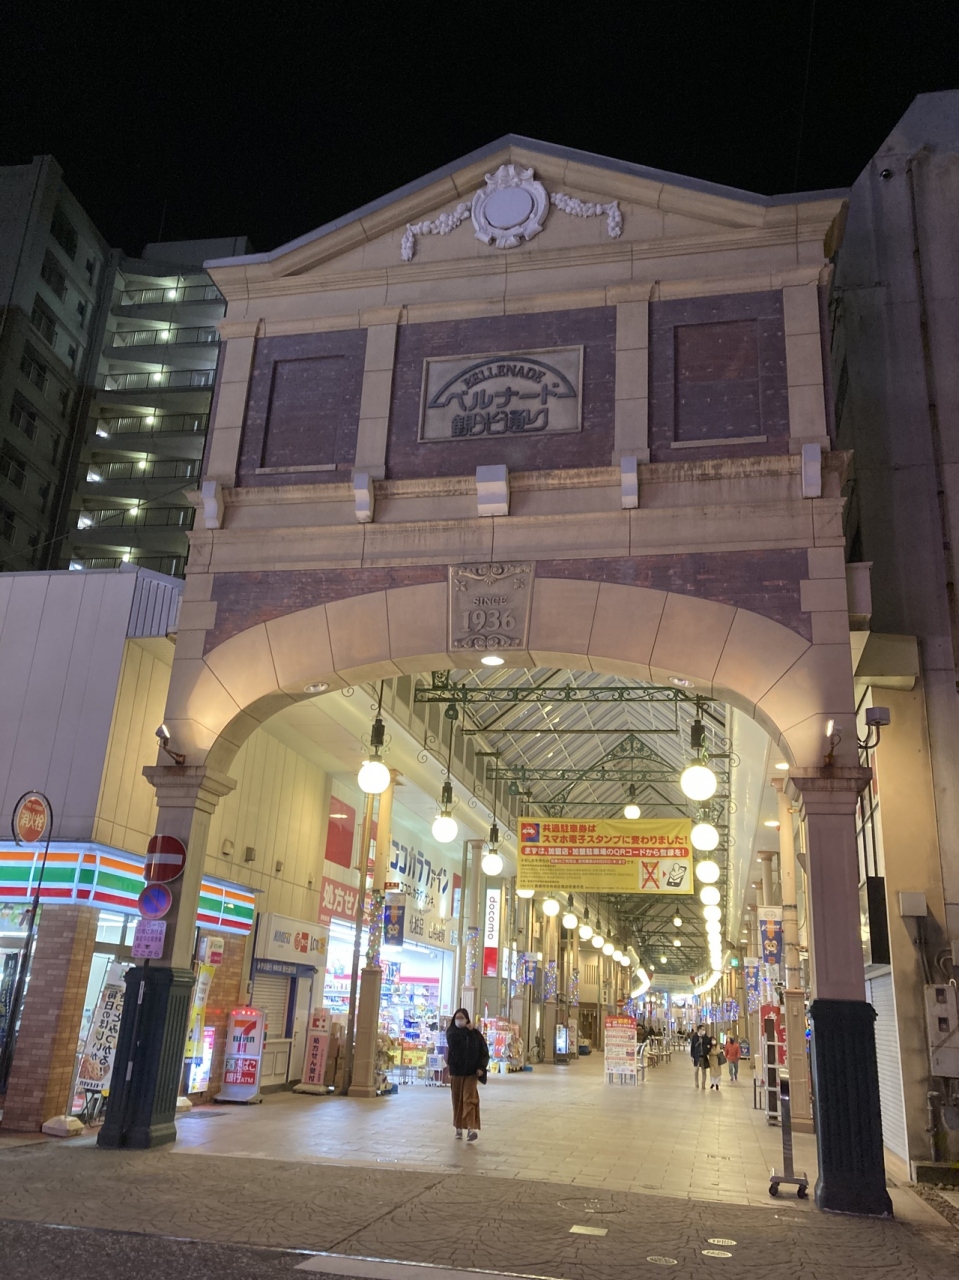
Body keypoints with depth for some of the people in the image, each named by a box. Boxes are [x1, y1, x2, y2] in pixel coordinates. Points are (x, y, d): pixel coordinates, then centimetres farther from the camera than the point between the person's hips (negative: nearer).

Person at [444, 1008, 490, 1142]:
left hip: (471, 1071, -2)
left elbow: (484, 1051, -2)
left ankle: (472, 1128, -19)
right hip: (456, 1071, 2)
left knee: (469, 1099, -11)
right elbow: (454, 1039, -21)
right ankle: (459, 1127, 17)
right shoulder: (451, 1032, 2)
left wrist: (481, 1067, -14)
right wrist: (466, 1030, -14)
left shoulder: (475, 1033, -1)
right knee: (457, 1100, 7)